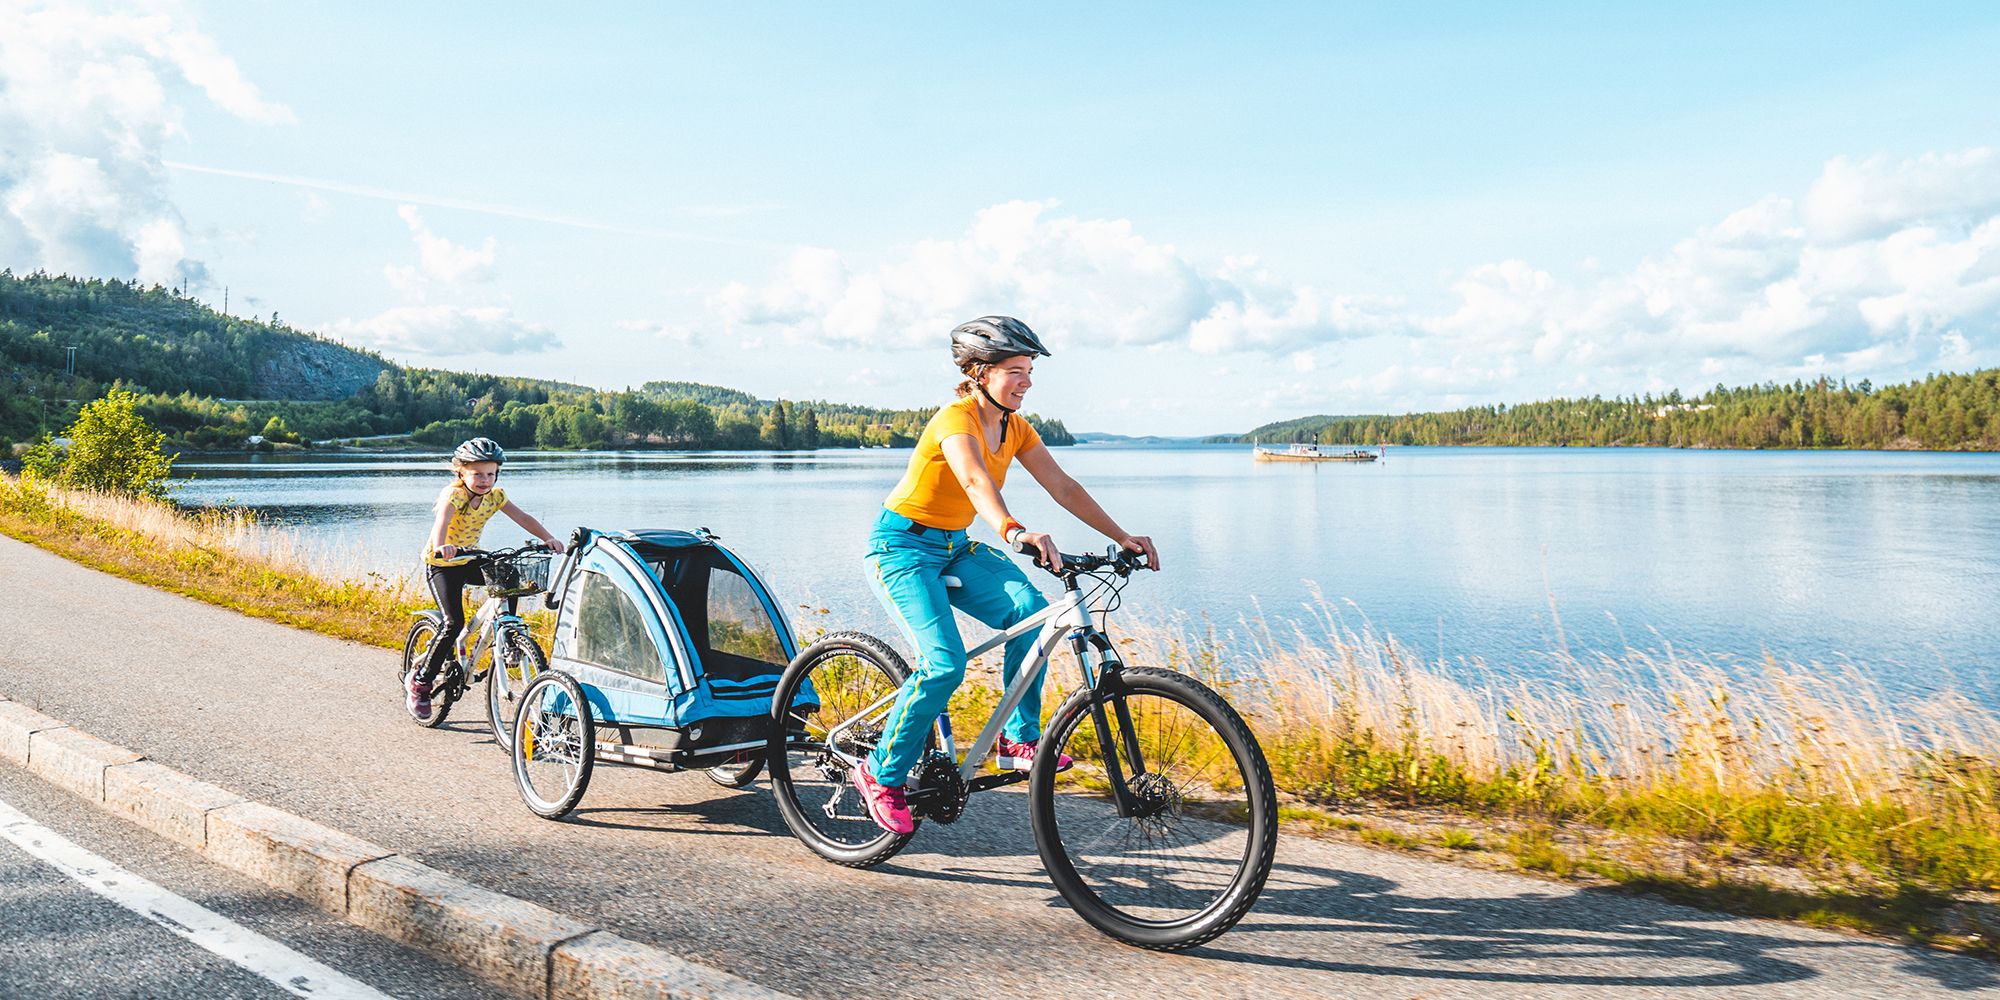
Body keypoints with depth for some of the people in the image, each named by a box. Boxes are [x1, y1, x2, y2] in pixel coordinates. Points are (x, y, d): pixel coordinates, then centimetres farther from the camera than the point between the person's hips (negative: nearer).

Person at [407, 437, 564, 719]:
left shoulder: (494, 496, -5)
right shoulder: (454, 494, -24)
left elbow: (522, 517, -12)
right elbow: (442, 521, -43)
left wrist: (548, 538, -29)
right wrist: (441, 546, -64)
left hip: (469, 561, 6)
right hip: (441, 564, -6)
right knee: (455, 622, -18)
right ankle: (420, 681, -4)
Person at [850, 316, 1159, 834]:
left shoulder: (1016, 428, 1)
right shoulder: (956, 419, -23)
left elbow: (1064, 487, 0)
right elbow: (976, 481, -43)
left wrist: (1122, 537, -9)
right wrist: (1015, 533, -61)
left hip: (953, 547, 7)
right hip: (902, 544, -7)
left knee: (1030, 608, -18)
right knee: (945, 664, -22)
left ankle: (1019, 738, -5)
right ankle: (881, 774, -3)